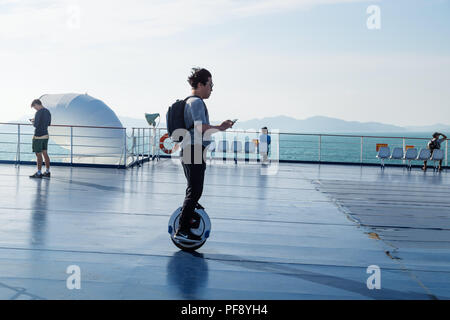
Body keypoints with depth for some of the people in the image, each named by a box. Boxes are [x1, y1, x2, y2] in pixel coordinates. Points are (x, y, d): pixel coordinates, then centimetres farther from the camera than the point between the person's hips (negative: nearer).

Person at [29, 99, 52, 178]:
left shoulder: (39, 113, -16)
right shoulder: (47, 111, 10)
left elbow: (36, 125, -20)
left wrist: (33, 122, 2)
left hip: (38, 136, -8)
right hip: (46, 135, 8)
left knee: (38, 154, -2)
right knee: (45, 153, 13)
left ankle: (39, 173, 1)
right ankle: (47, 172, 17)